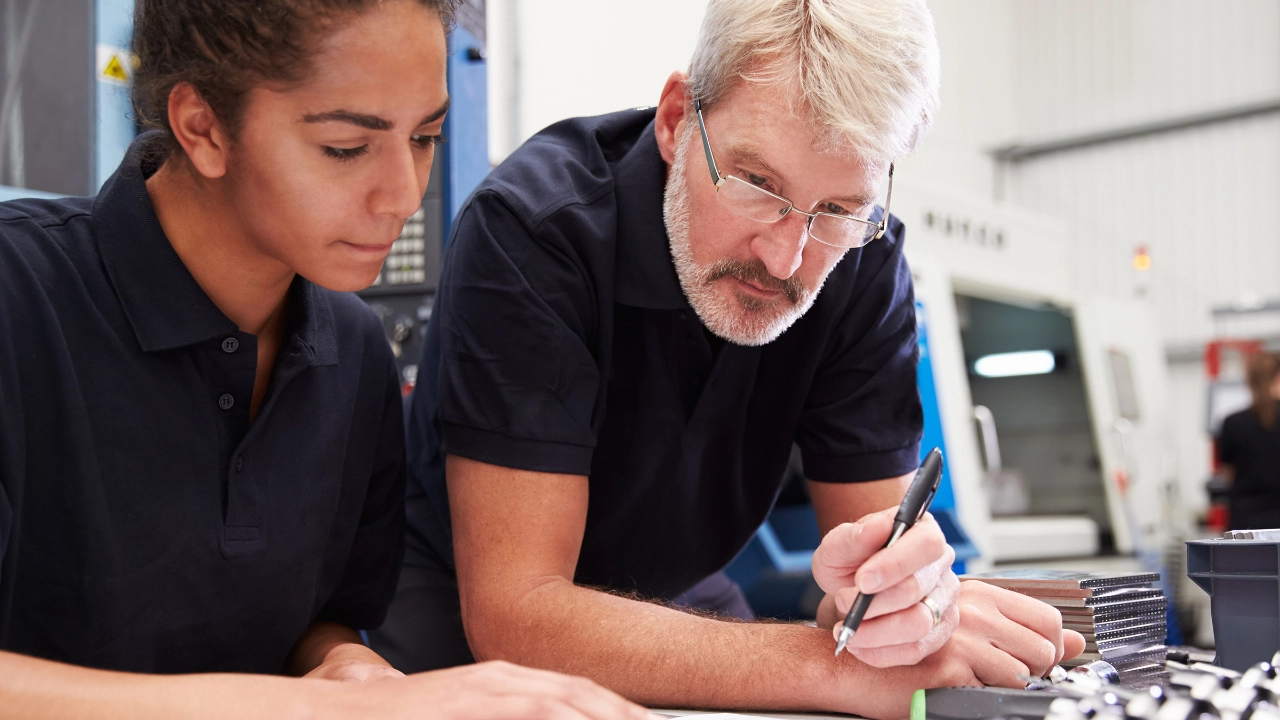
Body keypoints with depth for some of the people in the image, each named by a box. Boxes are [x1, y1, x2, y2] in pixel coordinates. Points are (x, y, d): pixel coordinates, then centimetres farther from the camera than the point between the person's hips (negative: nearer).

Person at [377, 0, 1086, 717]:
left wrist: (894, 590, -35)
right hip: (461, 615, -3)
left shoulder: (865, 265, -13)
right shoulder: (530, 229, -27)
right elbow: (513, 611, -31)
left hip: (677, 598, 4)